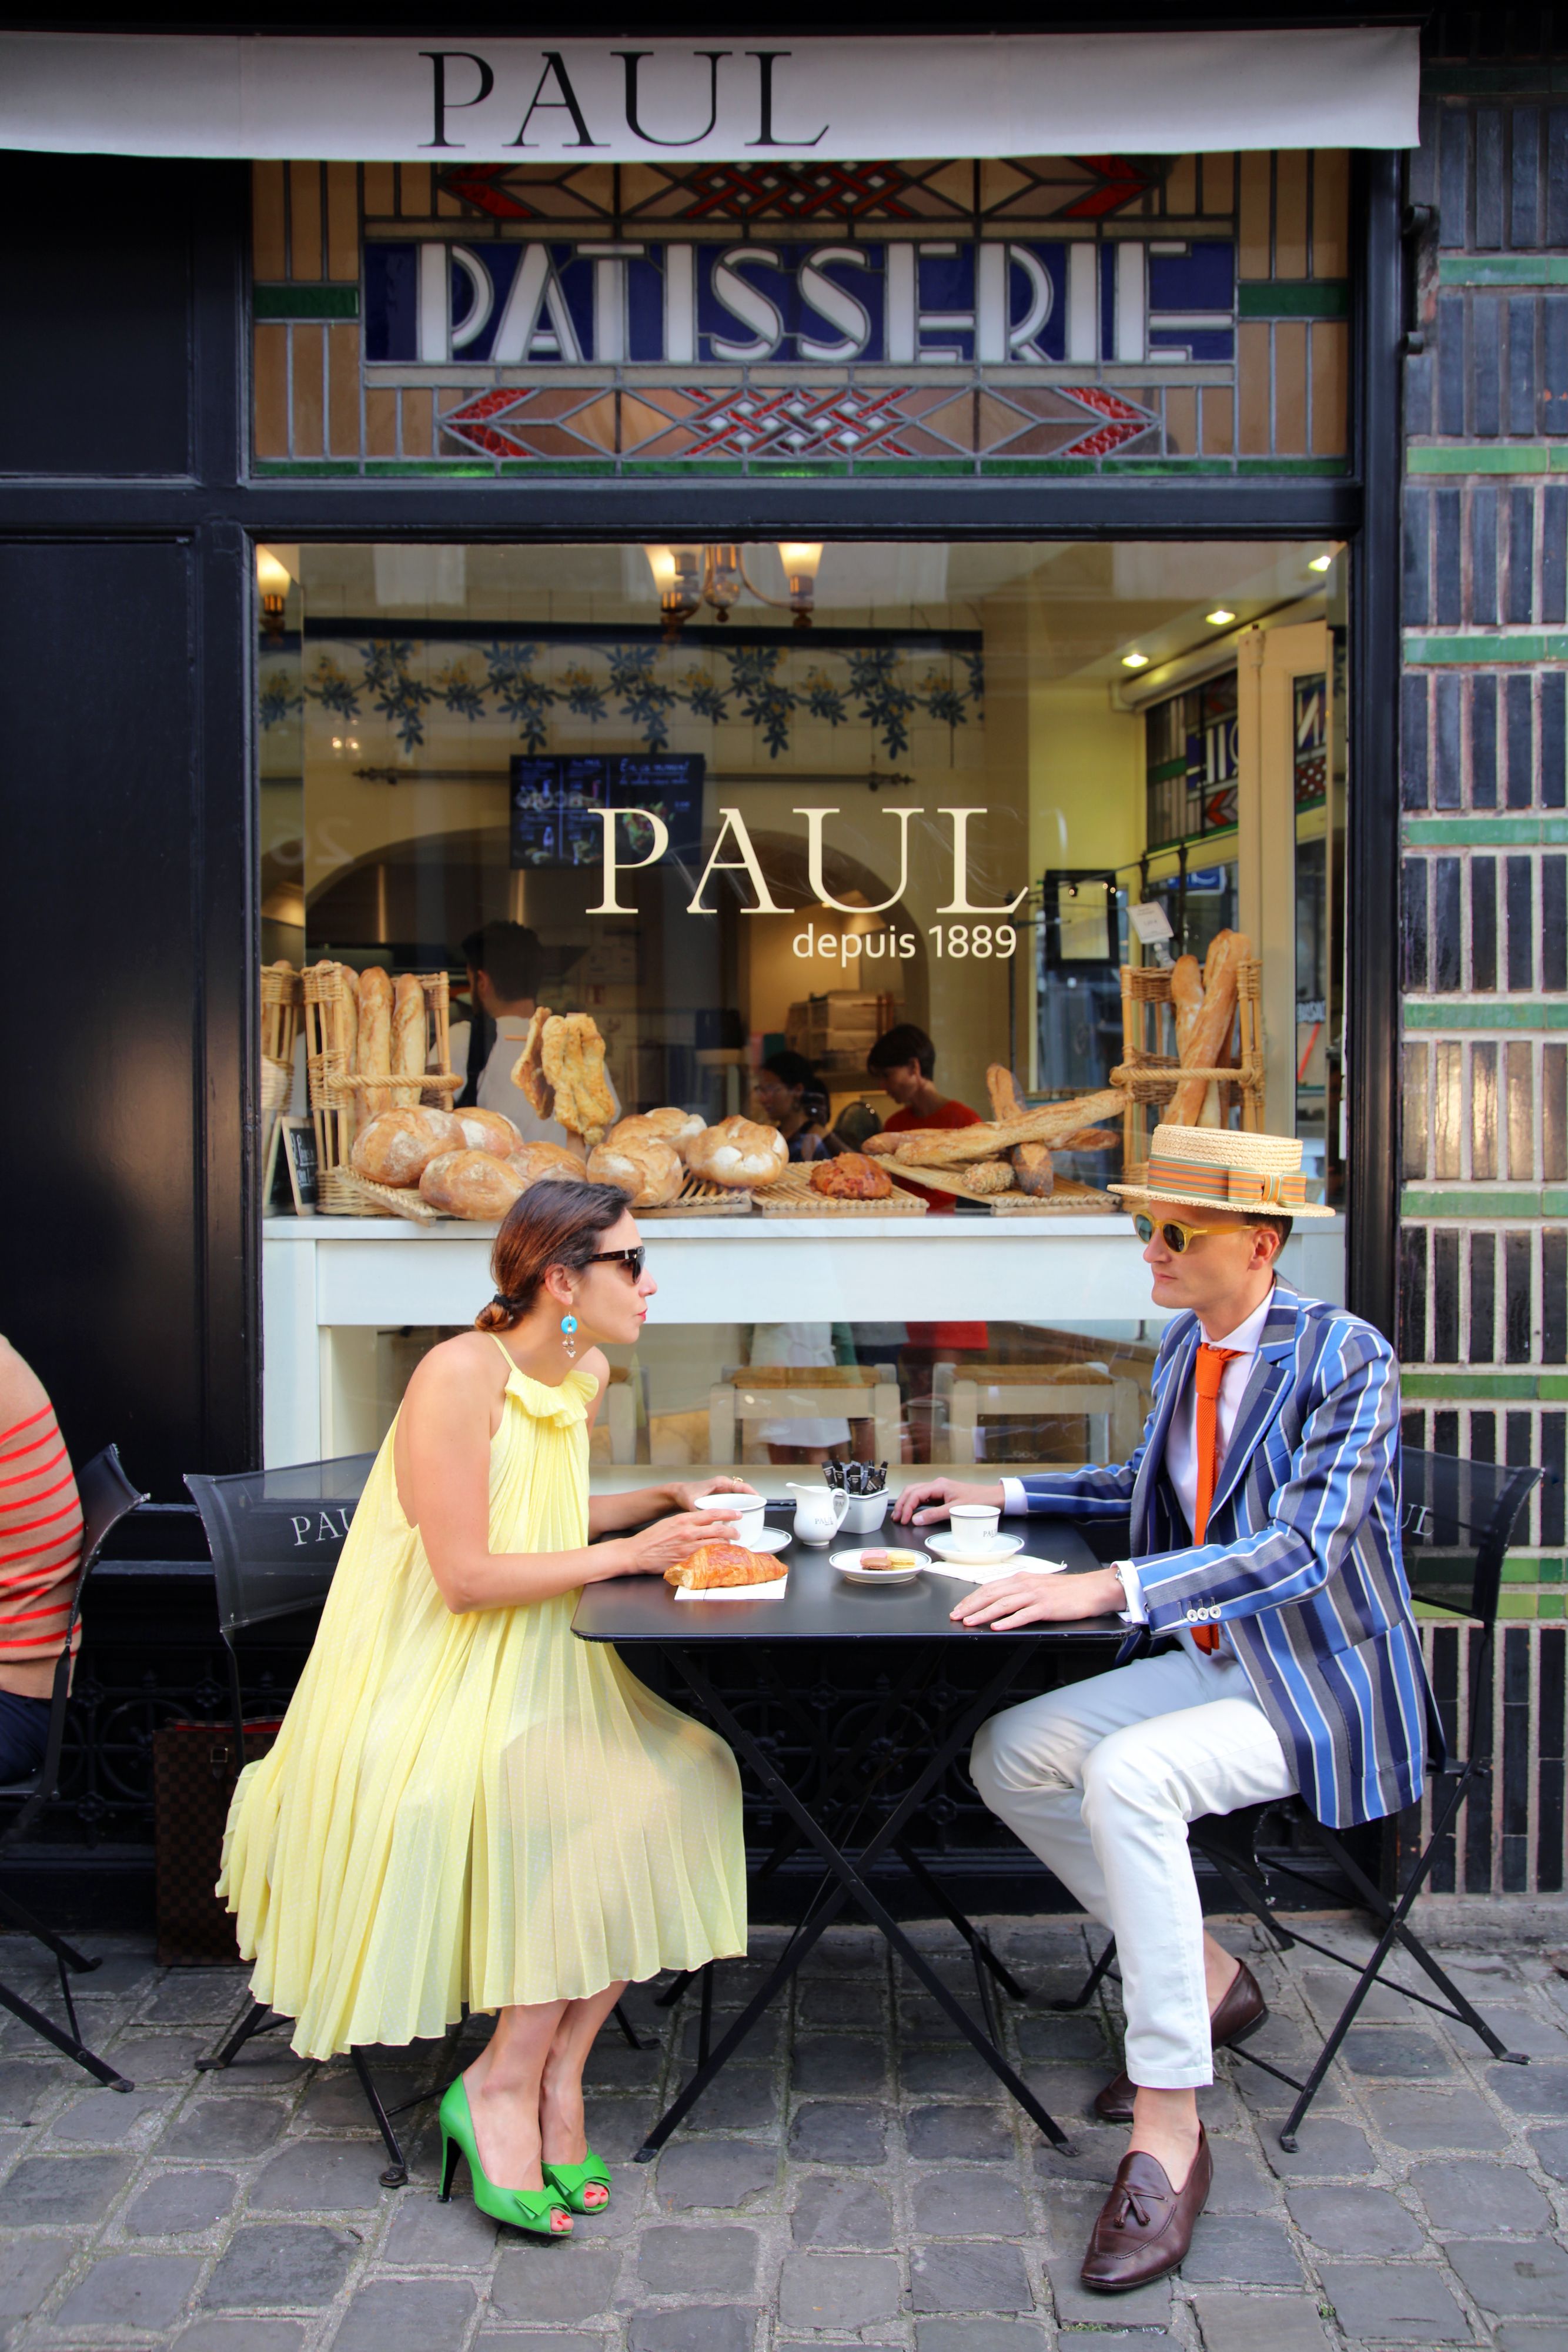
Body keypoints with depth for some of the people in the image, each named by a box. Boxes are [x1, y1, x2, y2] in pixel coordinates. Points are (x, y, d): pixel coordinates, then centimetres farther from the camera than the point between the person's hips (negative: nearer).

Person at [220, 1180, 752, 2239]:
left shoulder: (586, 1376, 8)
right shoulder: (460, 1375, -19)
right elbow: (465, 1577, -22)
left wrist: (669, 1499, 10)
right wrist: (631, 1553, -18)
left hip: (529, 1673, 8)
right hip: (423, 1688, -8)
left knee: (681, 1780, -16)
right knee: (600, 1807, -28)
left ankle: (556, 2070, -6)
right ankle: (505, 2083, -11)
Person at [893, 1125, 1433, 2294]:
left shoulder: (1347, 1356, -19)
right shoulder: (1186, 1344, 6)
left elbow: (1303, 1546, -30)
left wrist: (1107, 1588, -38)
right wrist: (1001, 1494, 14)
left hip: (1323, 1692, -8)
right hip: (1215, 1664, 8)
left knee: (1126, 1775, -32)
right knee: (1009, 1755, -5)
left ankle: (1168, 2130, -21)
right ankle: (1204, 1975, 11)